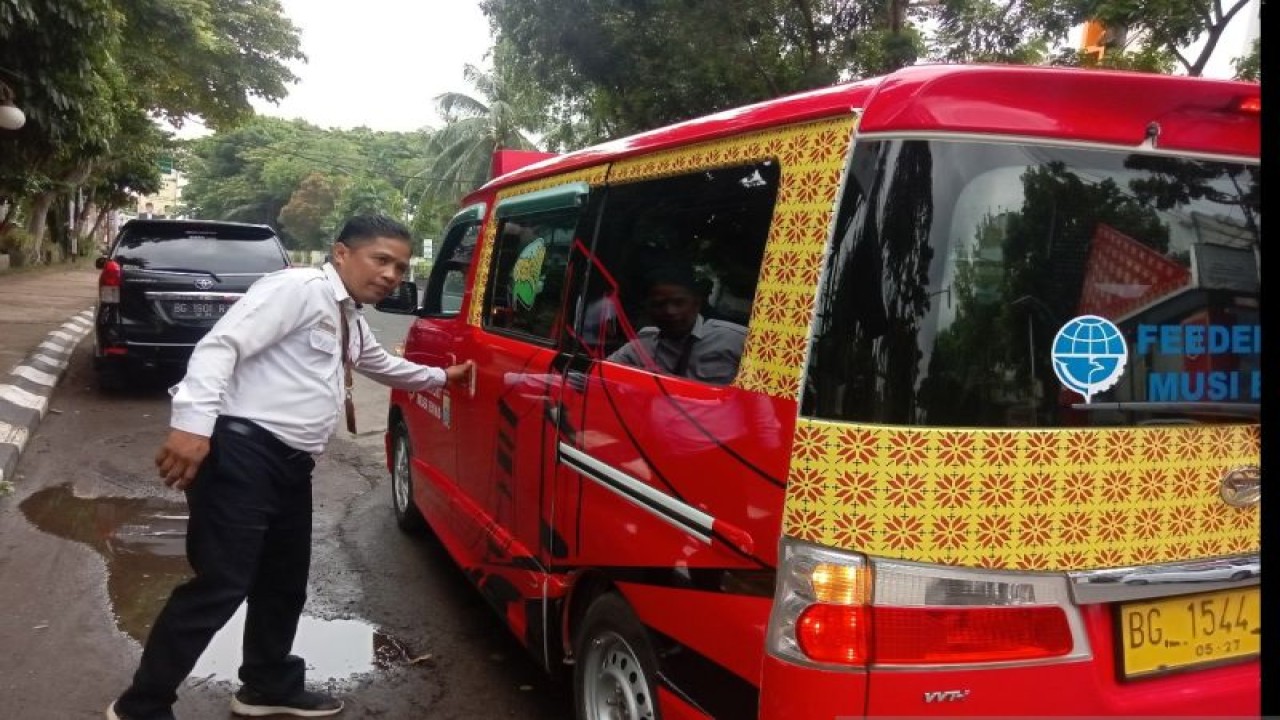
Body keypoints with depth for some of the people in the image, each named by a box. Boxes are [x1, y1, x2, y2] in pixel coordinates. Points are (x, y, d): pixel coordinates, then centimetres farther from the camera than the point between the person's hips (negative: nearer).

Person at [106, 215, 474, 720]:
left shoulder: (353, 324, 21)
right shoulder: (299, 288, -10)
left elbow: (385, 367, 43)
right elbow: (220, 346, -19)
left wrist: (441, 377, 52)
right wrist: (192, 424, -29)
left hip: (290, 464, 10)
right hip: (243, 453, -10)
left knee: (285, 583, 20)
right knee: (221, 585, -8)